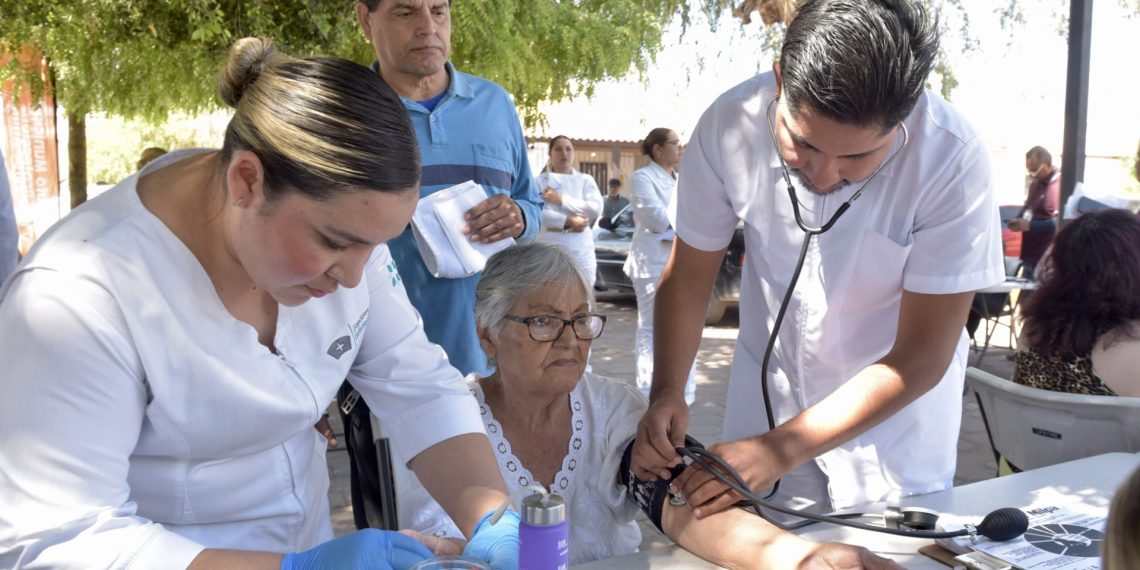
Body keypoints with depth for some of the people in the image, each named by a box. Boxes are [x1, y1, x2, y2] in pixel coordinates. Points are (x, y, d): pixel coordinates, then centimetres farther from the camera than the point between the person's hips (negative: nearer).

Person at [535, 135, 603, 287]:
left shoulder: (585, 180, 12)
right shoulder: (541, 180, 5)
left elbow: (596, 209, -4)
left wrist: (561, 200, -8)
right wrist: (568, 221, -15)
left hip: (581, 250, 3)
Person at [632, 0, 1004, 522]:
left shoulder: (952, 159, -28)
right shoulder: (730, 126, -23)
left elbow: (922, 355, -23)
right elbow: (688, 273, -8)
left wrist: (780, 449, -29)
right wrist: (666, 392, -23)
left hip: (895, 409, -1)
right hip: (765, 395, 2)